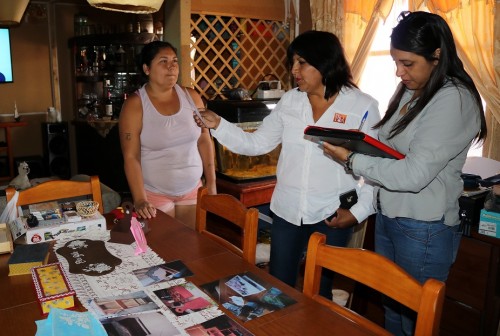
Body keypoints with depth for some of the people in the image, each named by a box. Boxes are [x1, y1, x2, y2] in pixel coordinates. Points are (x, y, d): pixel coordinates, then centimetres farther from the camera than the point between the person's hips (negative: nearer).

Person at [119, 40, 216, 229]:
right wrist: (140, 199, -21)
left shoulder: (191, 97, -1)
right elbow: (131, 157, -14)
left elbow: (204, 141, 4)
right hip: (154, 194, -3)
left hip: (192, 190, 4)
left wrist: (211, 183, 3)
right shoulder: (135, 105, -11)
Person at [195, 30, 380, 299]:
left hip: (331, 216, -3)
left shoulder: (363, 106, -7)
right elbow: (255, 144, 2)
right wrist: (218, 124, -9)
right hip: (286, 211, 3)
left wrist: (359, 211, -12)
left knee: (319, 291, 15)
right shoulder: (289, 101, 2)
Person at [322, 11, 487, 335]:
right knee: (391, 309, 21)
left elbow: (414, 174, -24)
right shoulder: (408, 90, 6)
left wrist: (352, 160, -17)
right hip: (388, 217, 7)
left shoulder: (454, 100, -19)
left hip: (424, 230, -7)